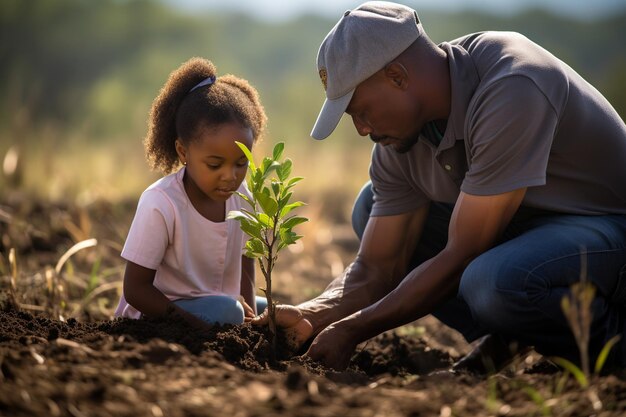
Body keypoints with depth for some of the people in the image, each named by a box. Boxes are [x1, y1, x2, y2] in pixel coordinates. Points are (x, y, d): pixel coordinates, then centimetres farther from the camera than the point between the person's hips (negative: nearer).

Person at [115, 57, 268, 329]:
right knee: (226, 312, -31)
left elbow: (245, 265, 10)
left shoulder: (240, 195, -5)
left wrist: (249, 315, -8)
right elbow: (135, 288, -22)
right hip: (158, 313, -7)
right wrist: (196, 324, -30)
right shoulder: (160, 205, -25)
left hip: (219, 304, 7)